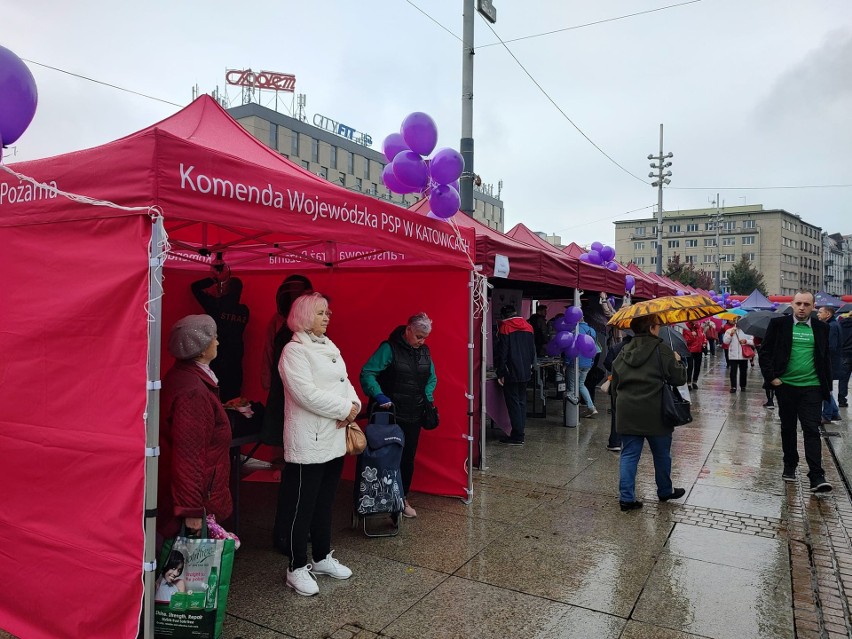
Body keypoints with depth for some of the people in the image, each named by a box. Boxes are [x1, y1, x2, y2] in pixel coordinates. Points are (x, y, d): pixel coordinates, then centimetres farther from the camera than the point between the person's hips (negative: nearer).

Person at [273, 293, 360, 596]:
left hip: (334, 439, 8)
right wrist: (345, 408, -16)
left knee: (325, 502, 18)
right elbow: (307, 393, -21)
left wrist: (353, 405, -8)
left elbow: (345, 382, 13)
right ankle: (297, 568, 18)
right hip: (308, 441, -8)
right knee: (302, 506, 4)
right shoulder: (294, 351, -12)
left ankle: (322, 557, 33)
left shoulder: (330, 347, 13)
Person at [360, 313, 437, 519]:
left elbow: (432, 378, 19)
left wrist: (427, 397, 3)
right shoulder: (389, 348, -13)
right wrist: (379, 396, -28)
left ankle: (403, 499, 26)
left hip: (414, 416, 6)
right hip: (392, 415, -5)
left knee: (408, 458, 11)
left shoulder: (424, 351, 7)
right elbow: (367, 373, -18)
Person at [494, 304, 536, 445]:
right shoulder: (528, 326, 10)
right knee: (521, 402, 13)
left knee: (513, 403, -3)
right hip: (525, 373, 6)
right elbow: (532, 350, 15)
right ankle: (520, 434, 16)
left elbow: (502, 353, -12)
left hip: (511, 373, -6)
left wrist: (500, 374, -8)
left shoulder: (504, 328, -9)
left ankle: (517, 436, -2)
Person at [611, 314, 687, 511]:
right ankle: (665, 491, 34)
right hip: (654, 413, -4)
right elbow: (679, 378, -8)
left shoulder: (625, 351, 7)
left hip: (626, 412, 4)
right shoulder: (661, 349, -10)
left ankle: (626, 497, 5)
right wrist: (678, 361, 11)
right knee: (662, 454, 16)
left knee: (629, 454, 8)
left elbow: (614, 384, 11)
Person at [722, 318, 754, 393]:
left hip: (743, 355, 1)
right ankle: (733, 387, -1)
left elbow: (753, 341, 2)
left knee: (743, 372, 9)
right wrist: (731, 334, -14)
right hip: (733, 355, 0)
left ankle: (743, 386, 21)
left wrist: (746, 341, -15)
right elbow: (725, 341, -4)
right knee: (733, 372, -3)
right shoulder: (729, 331, 5)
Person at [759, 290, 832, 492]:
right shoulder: (779, 324, 0)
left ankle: (816, 476, -5)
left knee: (812, 430, -4)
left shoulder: (820, 328, 7)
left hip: (812, 387, 0)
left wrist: (827, 385, 8)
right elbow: (765, 352, 1)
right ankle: (790, 466, 27)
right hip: (786, 385, 0)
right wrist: (771, 377, -8)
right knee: (788, 428, 12)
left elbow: (825, 358, 12)